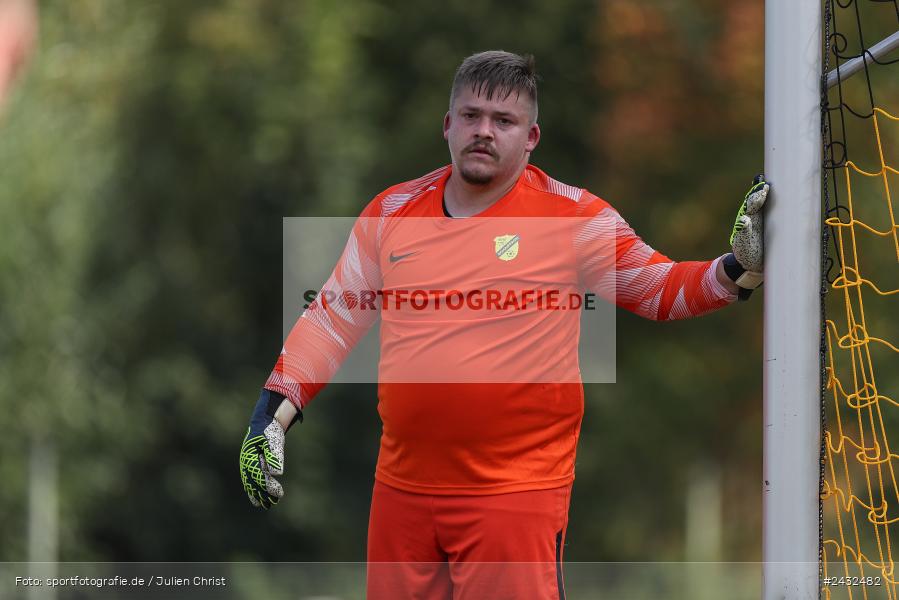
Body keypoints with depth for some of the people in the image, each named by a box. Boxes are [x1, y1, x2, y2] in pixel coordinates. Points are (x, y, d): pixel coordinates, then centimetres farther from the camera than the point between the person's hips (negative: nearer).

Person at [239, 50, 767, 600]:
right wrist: (273, 414, 8)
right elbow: (333, 318, 15)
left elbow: (663, 291, 4)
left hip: (516, 494, -4)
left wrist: (737, 270, -14)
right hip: (403, 487, 4)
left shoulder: (572, 217, -2)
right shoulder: (393, 213, 8)